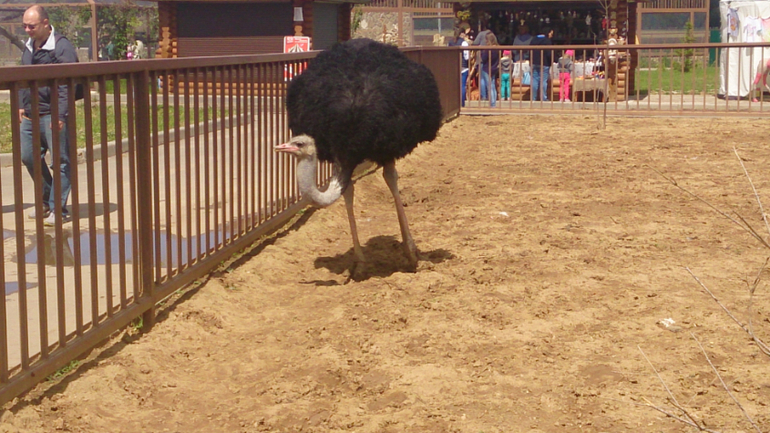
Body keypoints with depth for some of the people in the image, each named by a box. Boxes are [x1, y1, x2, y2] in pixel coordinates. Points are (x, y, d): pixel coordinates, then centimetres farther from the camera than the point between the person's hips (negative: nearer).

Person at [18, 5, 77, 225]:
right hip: (31, 114, 8)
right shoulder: (29, 47, 14)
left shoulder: (62, 47, -11)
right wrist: (21, 105, 14)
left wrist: (60, 114, -20)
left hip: (53, 114, -8)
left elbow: (67, 85, -15)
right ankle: (47, 201, 27)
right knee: (28, 157, 11)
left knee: (60, 161, -2)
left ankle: (58, 209, 4)